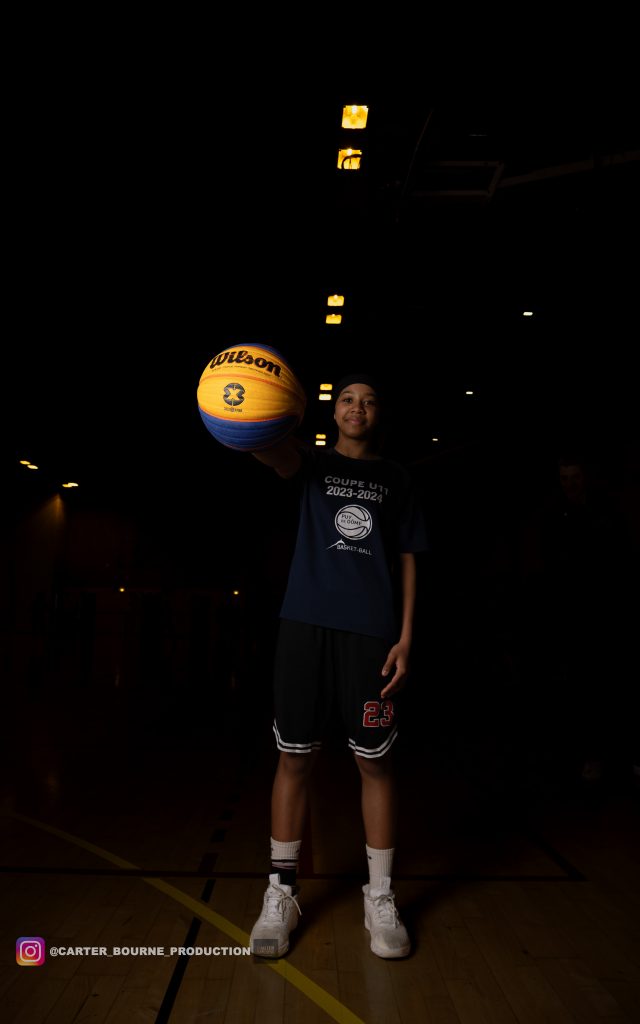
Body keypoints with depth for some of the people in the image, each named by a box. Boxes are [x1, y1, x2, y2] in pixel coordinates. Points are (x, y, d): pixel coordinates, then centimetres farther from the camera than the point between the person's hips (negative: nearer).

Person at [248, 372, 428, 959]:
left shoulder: (396, 478, 12)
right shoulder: (315, 464, 9)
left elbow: (407, 560, 10)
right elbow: (278, 454, -16)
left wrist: (406, 637, 0)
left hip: (373, 632, 1)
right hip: (306, 624, 0)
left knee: (375, 762, 5)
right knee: (295, 757, 5)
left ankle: (381, 900, 23)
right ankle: (282, 894, 22)